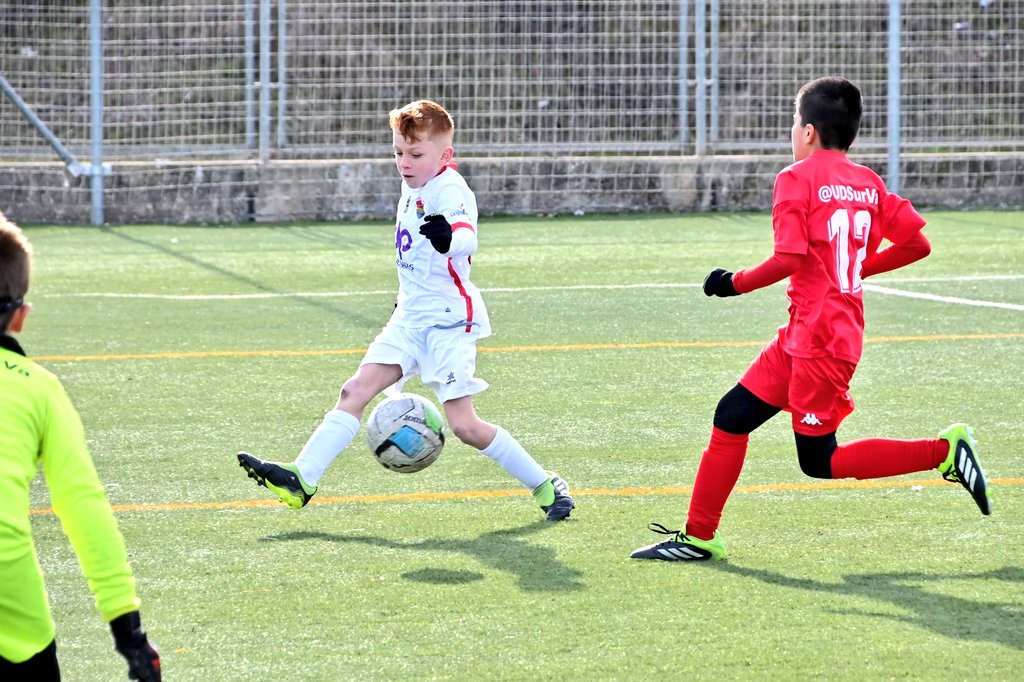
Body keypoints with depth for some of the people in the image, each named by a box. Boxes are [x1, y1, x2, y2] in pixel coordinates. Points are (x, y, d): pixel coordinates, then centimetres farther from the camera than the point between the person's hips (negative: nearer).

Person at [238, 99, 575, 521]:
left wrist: (451, 239, -60)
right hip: (411, 317, 8)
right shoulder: (414, 187, 10)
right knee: (356, 390, -4)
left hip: (449, 320, -8)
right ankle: (302, 478, -7)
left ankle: (545, 486, 3)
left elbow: (468, 238, -38)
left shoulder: (450, 191, -17)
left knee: (464, 426, -10)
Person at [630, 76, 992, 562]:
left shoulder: (797, 179, -10)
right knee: (732, 417, 11)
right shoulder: (868, 183, 11)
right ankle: (698, 536, 12)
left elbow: (789, 259, -20)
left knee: (820, 461, -1)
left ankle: (944, 452, -6)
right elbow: (918, 244, 7)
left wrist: (736, 283, -5)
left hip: (819, 340, -9)